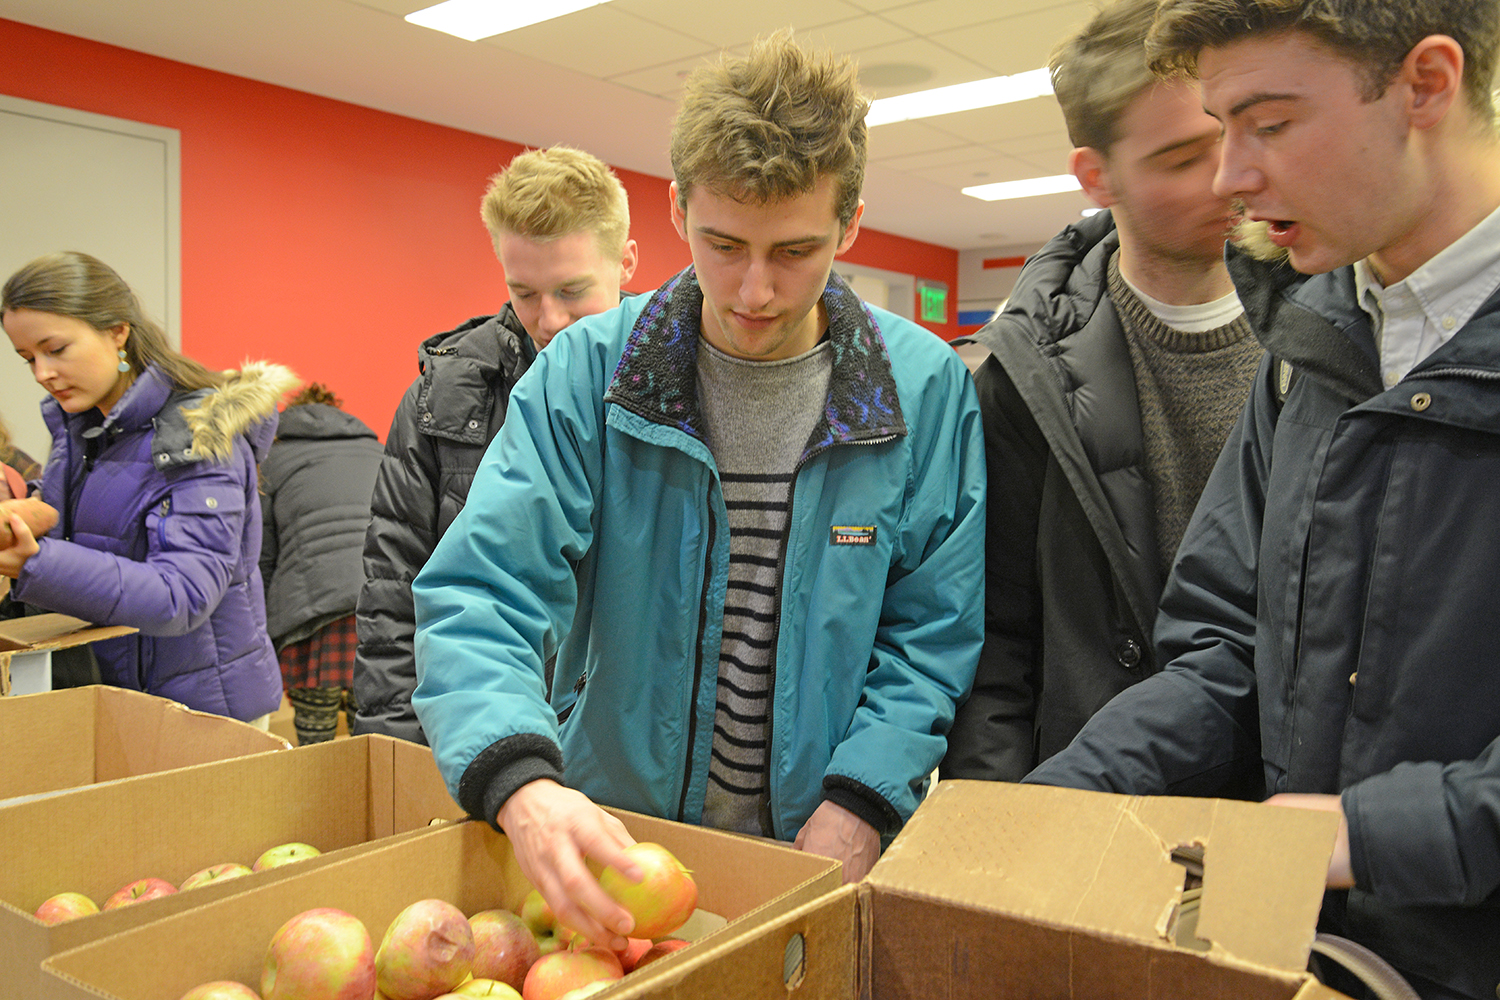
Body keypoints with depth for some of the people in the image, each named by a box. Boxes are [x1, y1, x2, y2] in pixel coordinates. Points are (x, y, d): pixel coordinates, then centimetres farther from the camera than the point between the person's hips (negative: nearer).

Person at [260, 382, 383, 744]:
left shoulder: (274, 461, 20)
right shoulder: (375, 449, 29)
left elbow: (261, 560, 17)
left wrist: (270, 661, 20)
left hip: (319, 602, -3)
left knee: (313, 739, 5)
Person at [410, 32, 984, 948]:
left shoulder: (927, 389, -9)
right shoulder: (587, 373, -11)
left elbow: (933, 637, -5)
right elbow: (479, 596, -18)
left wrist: (856, 807, -17)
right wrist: (522, 784, -35)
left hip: (823, 849, 0)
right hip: (611, 838, 1)